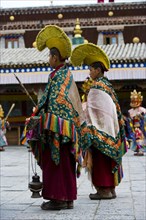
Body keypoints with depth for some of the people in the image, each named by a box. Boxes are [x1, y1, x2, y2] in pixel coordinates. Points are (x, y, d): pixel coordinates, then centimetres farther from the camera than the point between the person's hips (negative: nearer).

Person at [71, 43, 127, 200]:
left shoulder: (97, 86, -12)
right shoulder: (107, 85, 15)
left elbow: (92, 110, -14)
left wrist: (89, 131, -10)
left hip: (100, 128, -9)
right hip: (110, 128, 9)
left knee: (100, 158, -6)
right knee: (109, 157, 10)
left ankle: (104, 190, -5)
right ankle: (111, 189, 15)